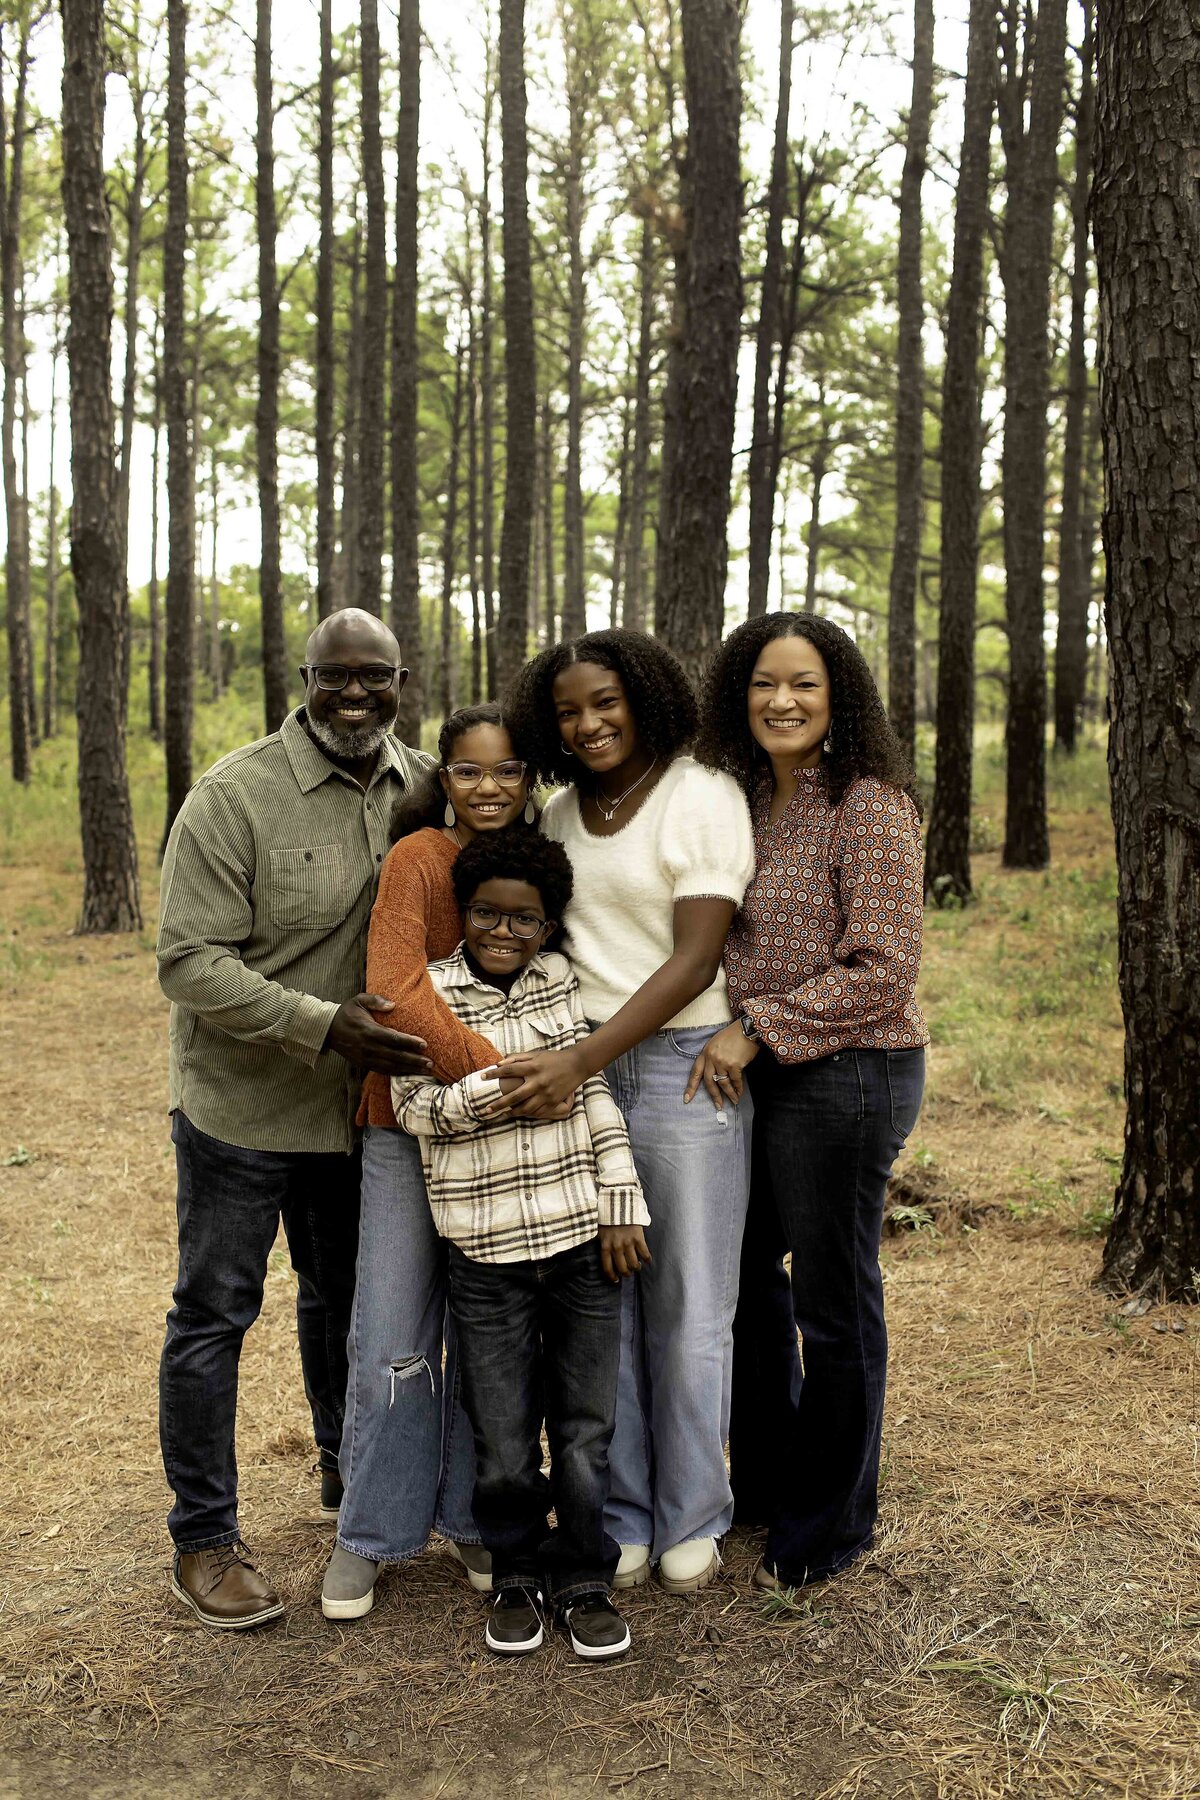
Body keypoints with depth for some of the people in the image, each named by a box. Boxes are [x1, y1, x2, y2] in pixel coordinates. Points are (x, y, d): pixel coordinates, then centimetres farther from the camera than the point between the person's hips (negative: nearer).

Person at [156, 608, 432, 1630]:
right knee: (214, 1315, 6)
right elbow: (190, 961, -20)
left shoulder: (424, 791, -2)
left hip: (360, 1105, 5)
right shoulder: (234, 796, -18)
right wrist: (325, 1025, -30)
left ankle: (347, 1478, 44)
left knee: (344, 1301, 22)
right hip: (241, 1104, -5)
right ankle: (203, 1544, 21)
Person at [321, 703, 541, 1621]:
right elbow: (396, 988, -23)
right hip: (411, 1123, -4)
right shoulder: (419, 857, -12)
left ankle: (474, 1517, 28)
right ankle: (371, 1532, 21)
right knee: (394, 1340, 3)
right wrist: (490, 1068, -29)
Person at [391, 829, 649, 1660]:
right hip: (487, 1254, -2)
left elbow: (600, 1098, 6)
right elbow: (415, 1107, -9)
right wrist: (500, 1087, -24)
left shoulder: (563, 982, 4)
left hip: (581, 1238, 2)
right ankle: (518, 1575, 29)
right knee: (503, 1437, 6)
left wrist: (624, 1207, 3)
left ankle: (586, 1580, 26)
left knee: (587, 1426, 9)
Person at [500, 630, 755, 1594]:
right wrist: (552, 1062, 3)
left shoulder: (704, 798, -8)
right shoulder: (560, 813, 11)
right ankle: (622, 1517, 24)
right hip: (576, 1069, 5)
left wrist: (582, 1060, -21)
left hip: (685, 1066, -5)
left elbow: (694, 961, -15)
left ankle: (692, 1522, 24)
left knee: (687, 1306, 6)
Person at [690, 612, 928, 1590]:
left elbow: (882, 969, -18)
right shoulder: (744, 797, 9)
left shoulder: (870, 804, -13)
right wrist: (732, 1040, 5)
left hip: (845, 1076, -8)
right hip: (754, 1075, 8)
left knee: (833, 1300, 6)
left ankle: (831, 1527, 25)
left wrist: (756, 1029, -18)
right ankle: (764, 1483, 40)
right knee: (745, 1277, 19)